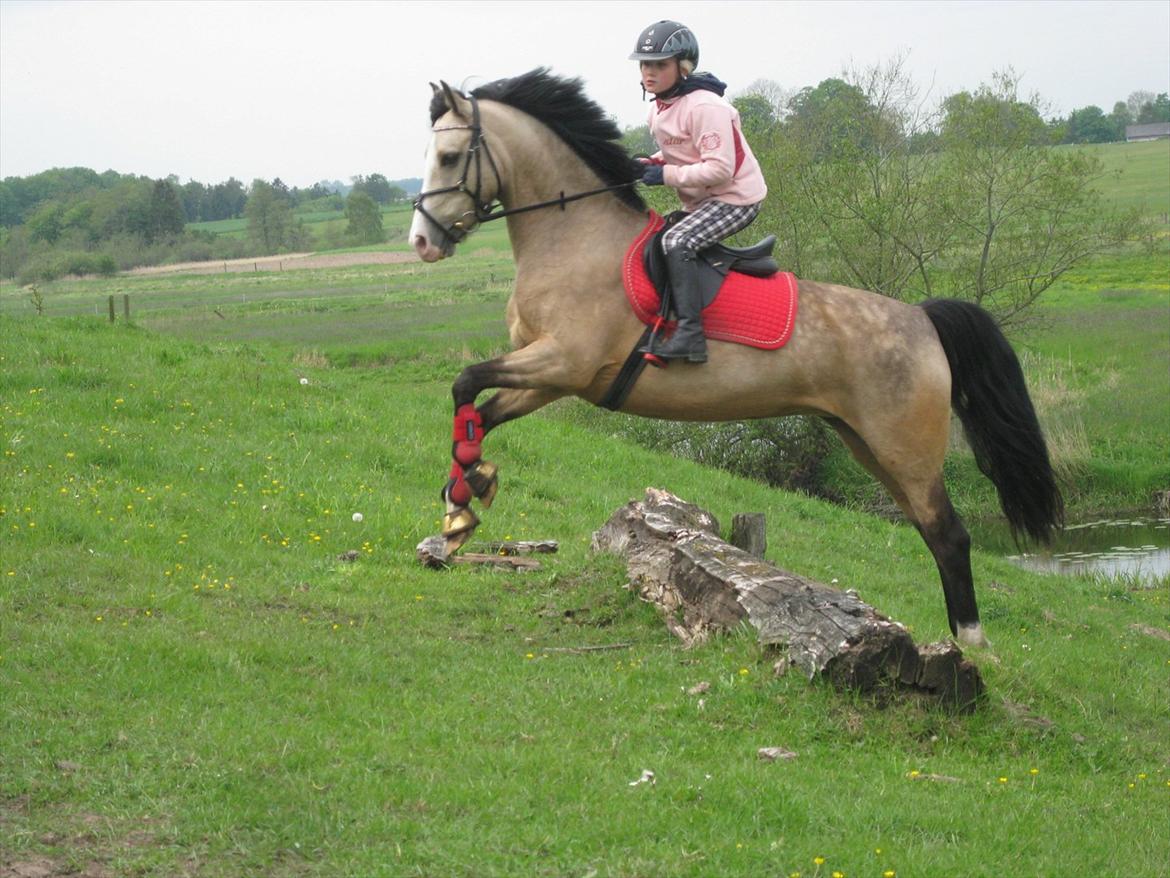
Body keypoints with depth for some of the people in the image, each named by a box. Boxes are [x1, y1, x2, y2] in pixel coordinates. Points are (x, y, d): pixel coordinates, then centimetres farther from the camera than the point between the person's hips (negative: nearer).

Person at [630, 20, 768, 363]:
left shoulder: (704, 106, -22)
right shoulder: (659, 109, 8)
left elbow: (719, 168, -28)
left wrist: (667, 174, -25)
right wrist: (652, 164, 3)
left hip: (736, 197, -10)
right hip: (699, 202, 10)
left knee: (675, 242, -29)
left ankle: (690, 333, -34)